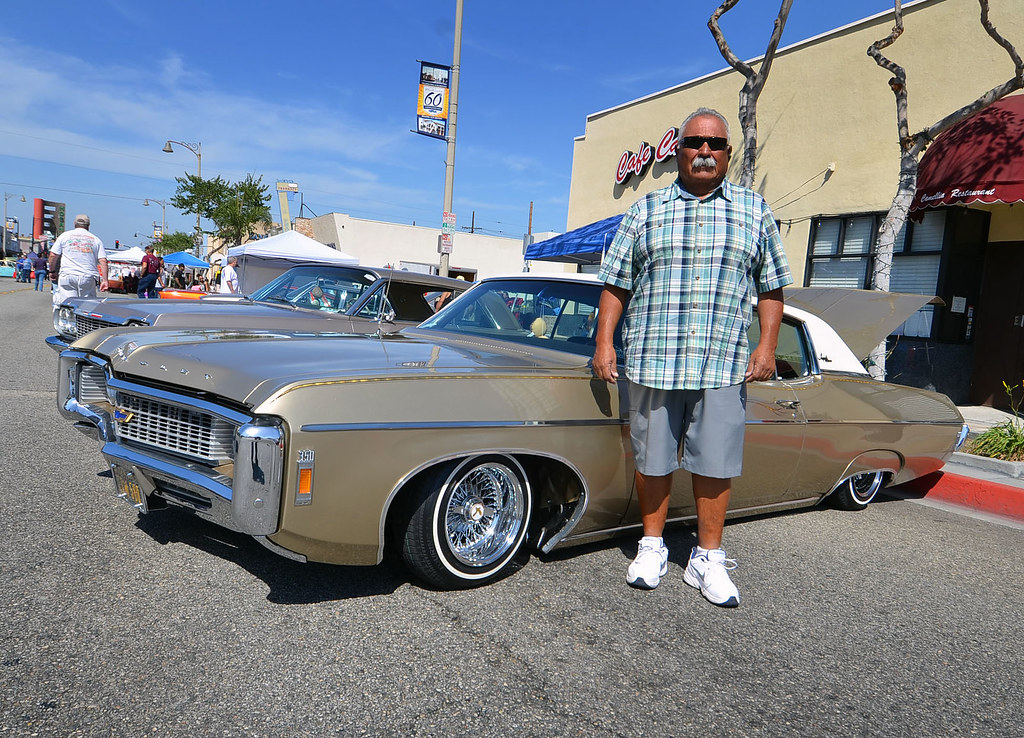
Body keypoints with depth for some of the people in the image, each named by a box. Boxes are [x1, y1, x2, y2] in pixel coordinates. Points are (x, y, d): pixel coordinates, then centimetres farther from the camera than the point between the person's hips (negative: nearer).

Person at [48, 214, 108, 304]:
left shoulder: (64, 235, 13)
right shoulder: (95, 240, 14)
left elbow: (53, 255, 9)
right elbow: (103, 261, 4)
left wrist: (52, 271, 21)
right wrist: (104, 280, 4)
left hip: (67, 276, -1)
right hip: (88, 278, 1)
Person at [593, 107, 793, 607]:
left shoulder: (754, 212, 11)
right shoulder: (644, 211, 9)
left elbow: (771, 287, 12)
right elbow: (615, 285, 8)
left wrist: (768, 345, 1)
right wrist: (604, 341, -1)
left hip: (724, 366, 0)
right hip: (651, 361, 0)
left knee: (715, 465, 4)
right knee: (652, 462, 9)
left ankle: (708, 559, 19)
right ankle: (652, 547, 26)